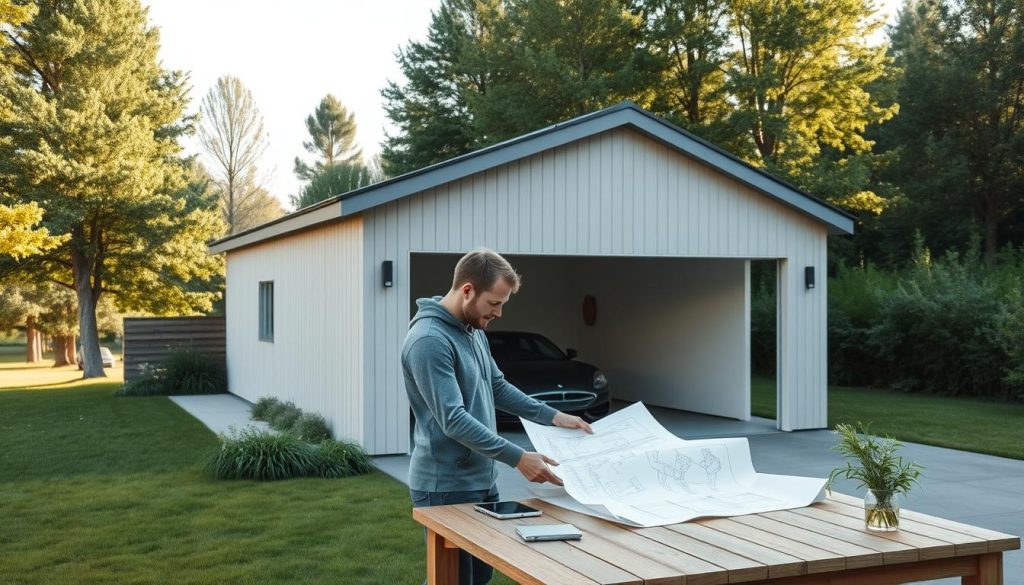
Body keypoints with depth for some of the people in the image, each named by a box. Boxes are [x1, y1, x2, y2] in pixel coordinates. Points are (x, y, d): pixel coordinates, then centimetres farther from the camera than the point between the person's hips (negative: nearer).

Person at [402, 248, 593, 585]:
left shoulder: (474, 331, 9)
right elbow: (453, 420, -28)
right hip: (446, 487, -9)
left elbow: (498, 388, 17)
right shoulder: (429, 340, -23)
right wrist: (517, 458, -29)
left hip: (481, 480, 9)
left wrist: (553, 417, 8)